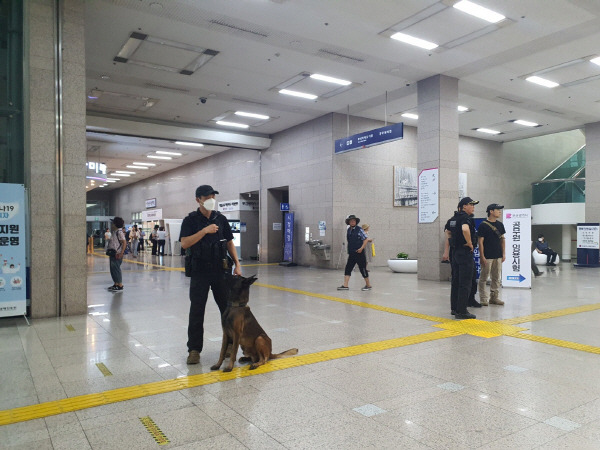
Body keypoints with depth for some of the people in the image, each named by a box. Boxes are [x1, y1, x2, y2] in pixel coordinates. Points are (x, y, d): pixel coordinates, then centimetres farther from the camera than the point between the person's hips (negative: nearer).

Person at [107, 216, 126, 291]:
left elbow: (124, 242, -21)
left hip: (117, 255, -10)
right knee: (113, 269, 14)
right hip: (112, 254, 10)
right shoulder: (114, 232, 14)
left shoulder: (119, 232, -15)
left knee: (116, 269, -5)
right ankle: (115, 284, 23)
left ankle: (120, 286, 1)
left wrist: (121, 253, -24)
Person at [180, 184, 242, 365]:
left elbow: (229, 243, 12)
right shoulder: (191, 220, -2)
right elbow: (184, 243, -14)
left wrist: (237, 265, 4)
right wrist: (205, 231, -21)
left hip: (221, 270, 3)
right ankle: (194, 349, 14)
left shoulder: (221, 218, 8)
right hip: (200, 272, -3)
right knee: (196, 311, 2)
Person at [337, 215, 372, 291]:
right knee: (348, 269, 0)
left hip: (359, 253, -6)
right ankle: (345, 285, 0)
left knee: (363, 269, 2)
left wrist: (361, 248, -16)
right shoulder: (348, 230, 9)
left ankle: (368, 285, 17)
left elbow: (366, 239, -8)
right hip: (351, 253, 6)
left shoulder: (359, 230, -8)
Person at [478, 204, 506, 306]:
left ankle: (494, 297, 20)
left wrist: (504, 253, 9)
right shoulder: (483, 225, -8)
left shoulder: (500, 224, 11)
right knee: (484, 278, 0)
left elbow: (502, 240, 16)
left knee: (497, 278, 11)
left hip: (498, 256, 7)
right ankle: (483, 299, 7)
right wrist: (482, 256, -14)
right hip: (487, 256, -6)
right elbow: (480, 242, -10)